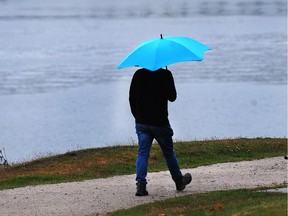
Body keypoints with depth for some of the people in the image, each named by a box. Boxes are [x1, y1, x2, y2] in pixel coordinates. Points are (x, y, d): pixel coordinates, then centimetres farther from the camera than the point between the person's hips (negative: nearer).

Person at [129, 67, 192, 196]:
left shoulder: (138, 74, 0)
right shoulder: (165, 75, -12)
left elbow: (131, 98, 5)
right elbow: (172, 97, -7)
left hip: (141, 123, 2)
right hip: (159, 122, -2)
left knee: (142, 153, 2)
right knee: (168, 152, 13)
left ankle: (140, 183, -13)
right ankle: (179, 181, 28)